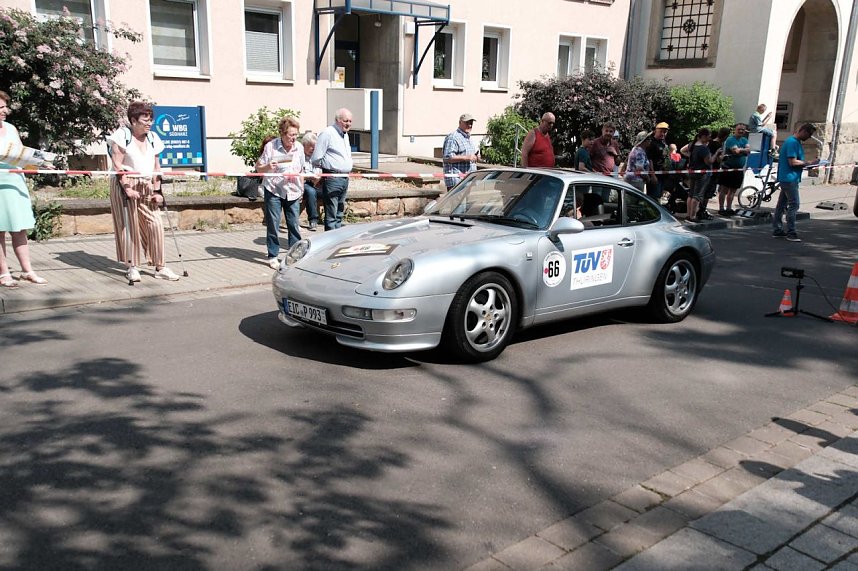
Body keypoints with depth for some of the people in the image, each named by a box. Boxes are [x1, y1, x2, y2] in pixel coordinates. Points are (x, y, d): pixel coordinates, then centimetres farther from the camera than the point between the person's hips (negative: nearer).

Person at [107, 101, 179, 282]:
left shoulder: (152, 138, 11)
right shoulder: (122, 135, -5)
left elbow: (156, 166, 11)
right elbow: (117, 165, -10)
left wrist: (157, 190, 4)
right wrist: (127, 188, -17)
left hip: (146, 186, 5)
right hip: (125, 185, -5)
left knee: (155, 224, -3)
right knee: (129, 225, -1)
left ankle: (160, 267, 2)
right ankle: (131, 267, 9)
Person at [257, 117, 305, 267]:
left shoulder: (299, 147, 4)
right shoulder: (270, 146, -10)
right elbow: (258, 168, -6)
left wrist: (301, 188, 15)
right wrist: (268, 167, -26)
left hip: (293, 192, 4)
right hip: (274, 191, -4)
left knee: (294, 224, 5)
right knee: (273, 225, -1)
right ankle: (273, 256, 8)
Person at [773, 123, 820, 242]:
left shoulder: (797, 142, 16)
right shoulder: (792, 142, -15)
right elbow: (792, 162, -21)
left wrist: (806, 164, 7)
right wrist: (808, 163, -10)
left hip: (786, 178, 11)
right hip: (789, 178, -11)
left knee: (782, 204, 12)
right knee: (793, 204, -10)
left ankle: (777, 230, 17)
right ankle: (790, 232, -8)